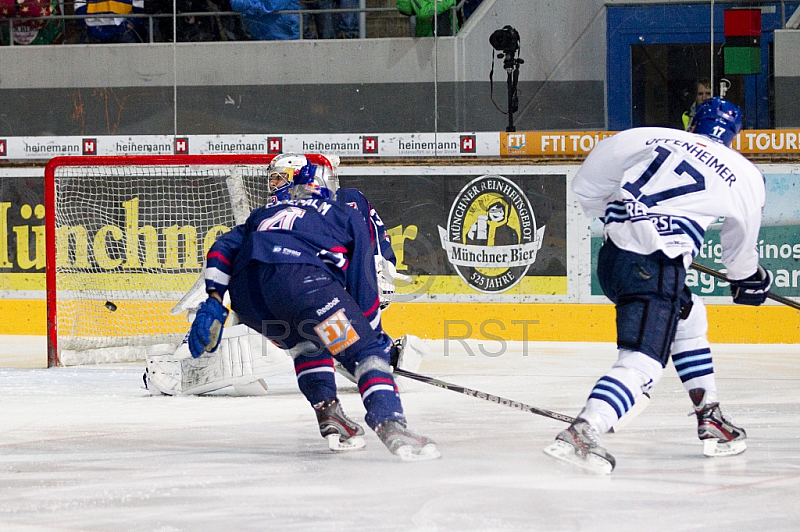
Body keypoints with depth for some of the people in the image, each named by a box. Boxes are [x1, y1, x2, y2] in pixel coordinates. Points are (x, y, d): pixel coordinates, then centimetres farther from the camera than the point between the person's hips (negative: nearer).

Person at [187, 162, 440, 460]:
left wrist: (213, 305, 19)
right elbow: (362, 285, 24)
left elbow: (223, 249, 26)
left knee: (307, 344, 32)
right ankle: (390, 424, -31)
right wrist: (375, 334, 31)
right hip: (297, 277, -5)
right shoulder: (347, 218, 31)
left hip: (243, 290, 5)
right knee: (365, 350, -7)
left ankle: (327, 414, 15)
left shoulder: (264, 214, 41)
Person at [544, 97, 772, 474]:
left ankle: (710, 421, 31)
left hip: (611, 258, 6)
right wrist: (748, 278, 46)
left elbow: (585, 187, 18)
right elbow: (740, 245, 25)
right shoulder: (744, 175, 8)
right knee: (641, 364, -12)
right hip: (654, 270, -6)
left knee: (688, 318, 29)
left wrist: (612, 215, 38)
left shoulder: (648, 139, 12)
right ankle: (581, 432, -34)